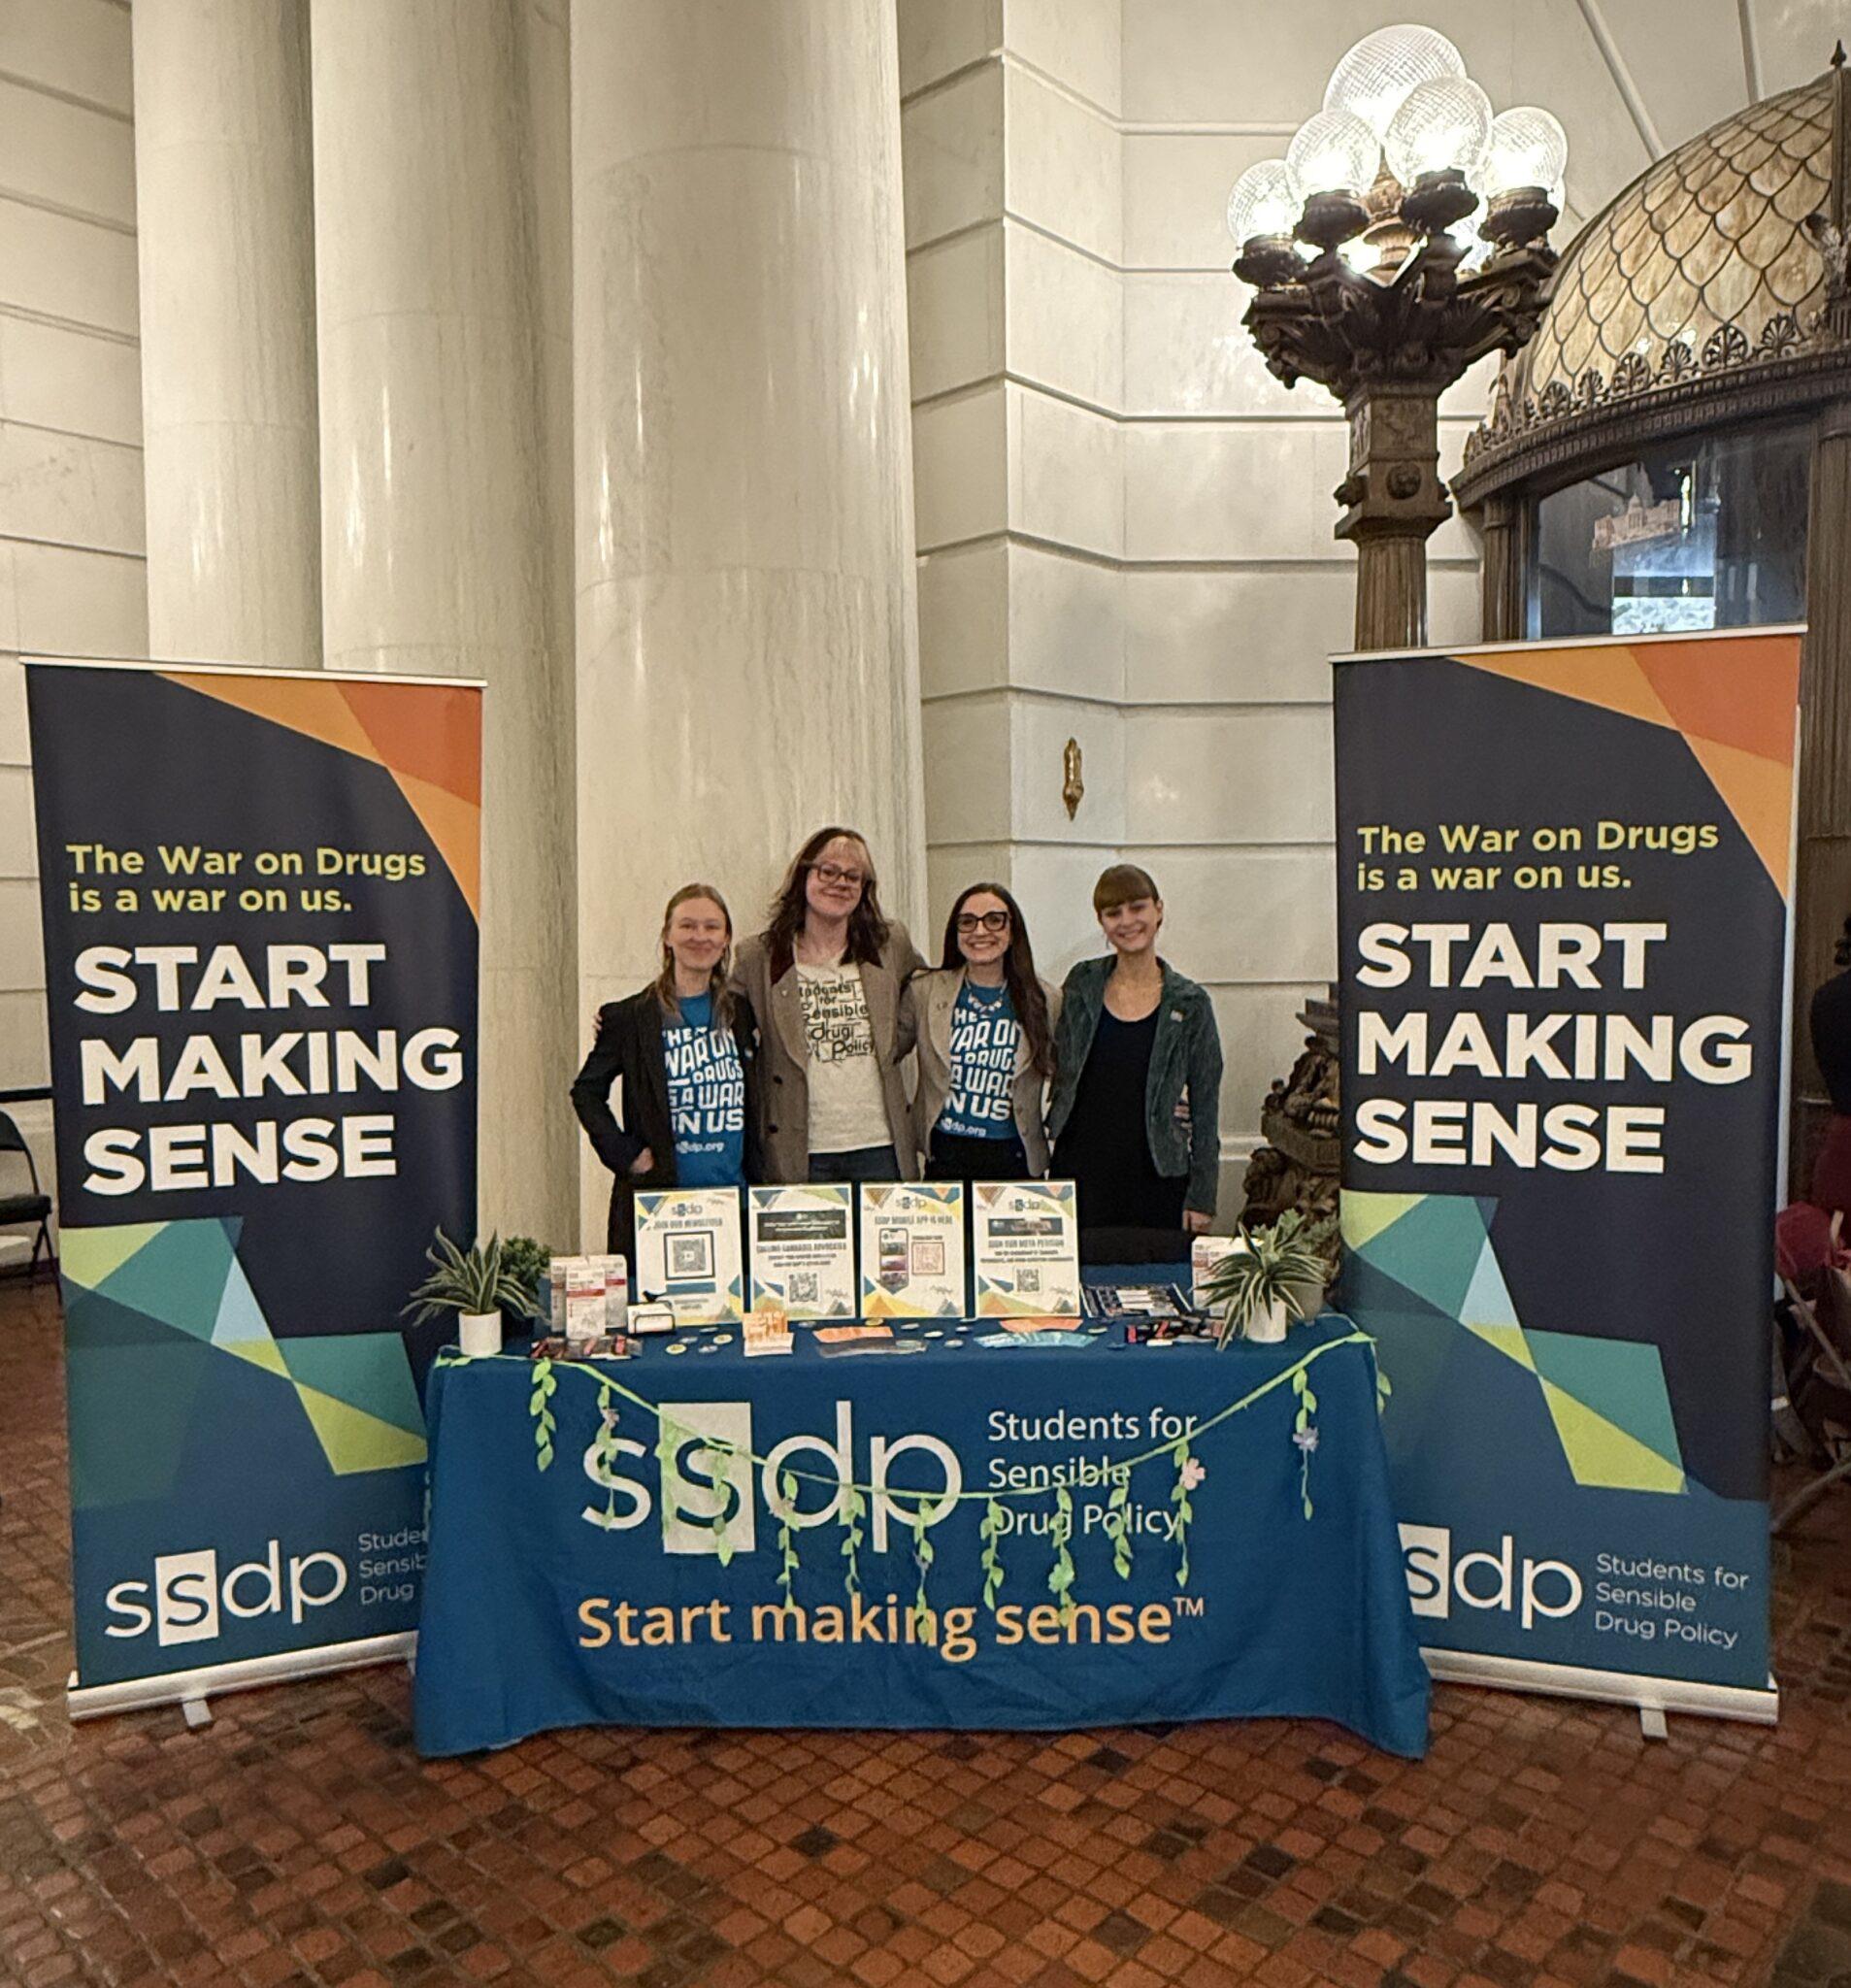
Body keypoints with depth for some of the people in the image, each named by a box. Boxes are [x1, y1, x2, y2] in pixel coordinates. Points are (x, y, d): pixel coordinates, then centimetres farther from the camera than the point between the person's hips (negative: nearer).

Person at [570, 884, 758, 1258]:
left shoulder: (742, 1013, 10)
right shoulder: (631, 1016, 0)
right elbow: (586, 1091, 7)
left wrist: (759, 1179, 10)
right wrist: (624, 1154, -3)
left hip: (735, 1196, 3)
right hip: (658, 1201, -2)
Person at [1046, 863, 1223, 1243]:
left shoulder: (1189, 1003, 0)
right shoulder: (1081, 985, 5)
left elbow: (1205, 1108, 2)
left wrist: (1201, 1198, -2)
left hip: (1157, 1178, -1)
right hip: (1079, 1172, 1)